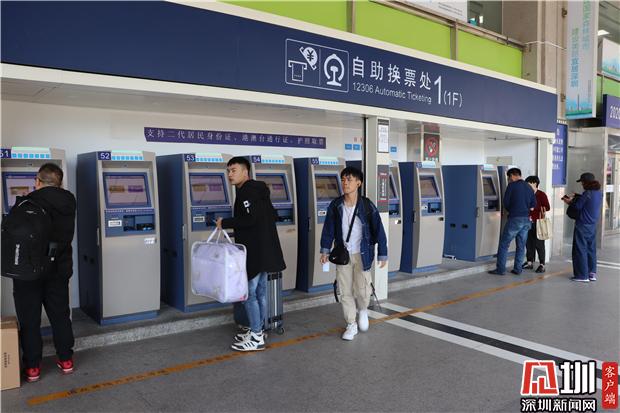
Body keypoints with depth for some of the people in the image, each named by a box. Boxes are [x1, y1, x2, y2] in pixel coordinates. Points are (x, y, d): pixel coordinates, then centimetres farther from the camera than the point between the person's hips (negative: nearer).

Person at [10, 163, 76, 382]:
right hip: (59, 268, 4)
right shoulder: (69, 202, -4)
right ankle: (66, 360, 23)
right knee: (60, 314, 15)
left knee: (29, 319, 8)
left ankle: (32, 367, 16)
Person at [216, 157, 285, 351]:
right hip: (264, 250, 10)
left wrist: (225, 223, -14)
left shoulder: (247, 191, -13)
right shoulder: (257, 189, 17)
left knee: (249, 292, -4)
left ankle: (256, 337, 2)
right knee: (259, 291, 15)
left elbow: (250, 219, -23)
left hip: (255, 251, -10)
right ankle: (257, 330, 26)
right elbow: (272, 215, 20)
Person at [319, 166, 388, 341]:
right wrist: (325, 250, 0)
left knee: (362, 290, -2)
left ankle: (362, 310, 33)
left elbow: (378, 230, -6)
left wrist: (382, 254, -4)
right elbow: (328, 228, 3)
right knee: (345, 291, 7)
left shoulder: (367, 206, -11)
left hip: (362, 255, -2)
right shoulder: (335, 205, -5)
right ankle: (351, 325, 23)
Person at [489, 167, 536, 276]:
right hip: (526, 220, 6)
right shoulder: (529, 188, 12)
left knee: (504, 244, -1)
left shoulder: (512, 186, -6)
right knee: (521, 246, 12)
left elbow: (506, 203, -4)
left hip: (514, 219, -6)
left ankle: (500, 269, -1)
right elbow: (533, 205, 13)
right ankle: (518, 269, 15)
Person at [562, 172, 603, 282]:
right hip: (592, 226, 8)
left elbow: (578, 206, -12)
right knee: (591, 249, 15)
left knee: (580, 250, 0)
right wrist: (575, 198, 15)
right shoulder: (599, 193, 6)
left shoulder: (587, 193, -17)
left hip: (582, 226, -8)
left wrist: (569, 201, 6)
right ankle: (592, 273, 21)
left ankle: (582, 275, 4)